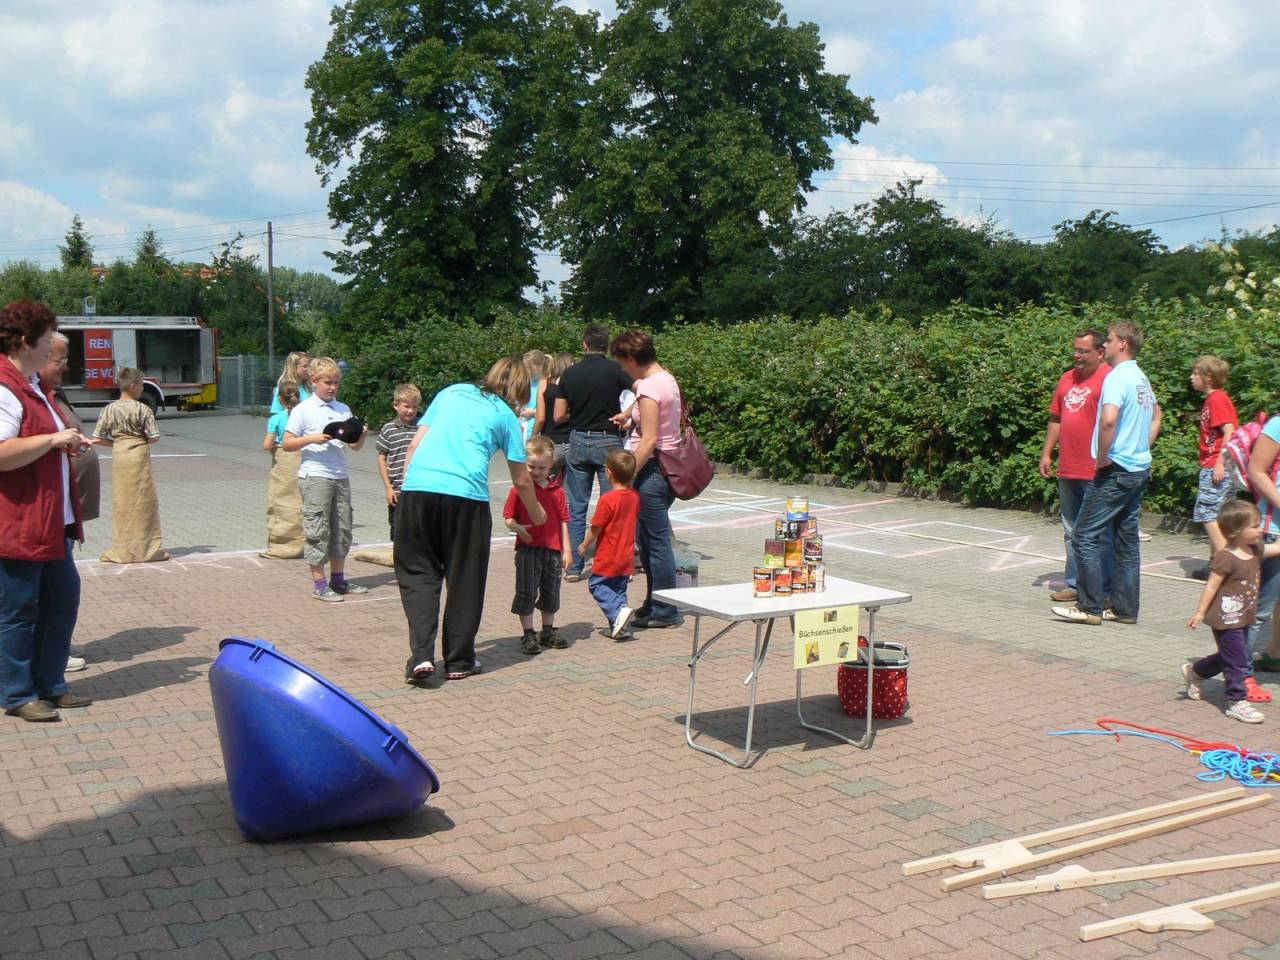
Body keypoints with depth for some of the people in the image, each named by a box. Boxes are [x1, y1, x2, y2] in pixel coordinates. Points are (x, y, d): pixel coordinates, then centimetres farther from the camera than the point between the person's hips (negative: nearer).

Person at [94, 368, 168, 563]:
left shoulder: (109, 409, 2)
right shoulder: (143, 409, -8)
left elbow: (98, 439, 2)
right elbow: (154, 437, -10)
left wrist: (116, 442, 15)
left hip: (119, 457, 3)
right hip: (139, 457, -3)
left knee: (122, 502, 9)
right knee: (143, 502, 4)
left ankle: (122, 549, 12)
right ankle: (146, 548, 7)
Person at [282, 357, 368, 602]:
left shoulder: (343, 409, 13)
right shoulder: (303, 410, -2)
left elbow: (354, 445, 15)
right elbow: (287, 443, -6)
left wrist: (362, 434, -7)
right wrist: (313, 439, -19)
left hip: (341, 476, 6)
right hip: (315, 477, -6)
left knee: (342, 529, 11)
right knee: (317, 531, -3)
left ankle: (338, 580, 22)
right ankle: (320, 585, 2)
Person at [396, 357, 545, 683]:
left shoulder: (450, 393, 23)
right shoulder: (506, 415, 15)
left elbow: (415, 444, 16)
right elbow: (521, 480, 18)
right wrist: (536, 513, 34)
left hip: (417, 487, 3)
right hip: (466, 494, -2)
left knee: (417, 571, 13)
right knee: (464, 579, 11)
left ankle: (421, 654, -1)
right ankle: (459, 661, 18)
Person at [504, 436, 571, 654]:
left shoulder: (556, 491, 6)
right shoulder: (519, 489, -3)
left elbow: (563, 521, 8)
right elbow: (508, 518, -2)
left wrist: (566, 550, 5)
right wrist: (517, 528, -24)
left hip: (552, 549, 4)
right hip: (528, 548, -3)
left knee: (551, 592, 13)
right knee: (526, 593, -1)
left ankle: (548, 631, 28)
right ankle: (528, 634, 8)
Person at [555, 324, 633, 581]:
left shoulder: (570, 373, 2)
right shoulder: (615, 370, -7)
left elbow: (559, 416, 2)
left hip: (578, 441, 3)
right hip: (608, 441, -3)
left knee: (576, 508, 9)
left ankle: (574, 567, 11)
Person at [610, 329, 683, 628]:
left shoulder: (648, 387, -17)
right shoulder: (667, 378, 11)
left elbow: (650, 439, -21)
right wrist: (631, 416, 31)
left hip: (654, 467, -10)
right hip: (670, 464, 10)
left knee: (656, 540, -2)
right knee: (646, 538, 17)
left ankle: (664, 612, 7)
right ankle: (653, 602, 26)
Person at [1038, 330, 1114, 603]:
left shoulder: (1109, 379, -9)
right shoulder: (1068, 378, 15)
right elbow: (1056, 419, 20)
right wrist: (1047, 454, 15)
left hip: (1096, 473, -8)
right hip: (1067, 471, 8)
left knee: (1100, 534, -1)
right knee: (1072, 532, 15)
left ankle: (1105, 591, 5)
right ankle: (1075, 585, 24)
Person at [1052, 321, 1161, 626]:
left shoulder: (1117, 376, -15)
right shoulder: (1141, 378, 15)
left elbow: (1109, 420, -31)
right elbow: (1156, 415, 32)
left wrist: (1103, 458, -18)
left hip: (1116, 472, -9)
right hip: (1140, 470, 9)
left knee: (1085, 536, -4)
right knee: (1127, 540, 12)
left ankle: (1089, 607, -2)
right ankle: (1125, 608, 15)